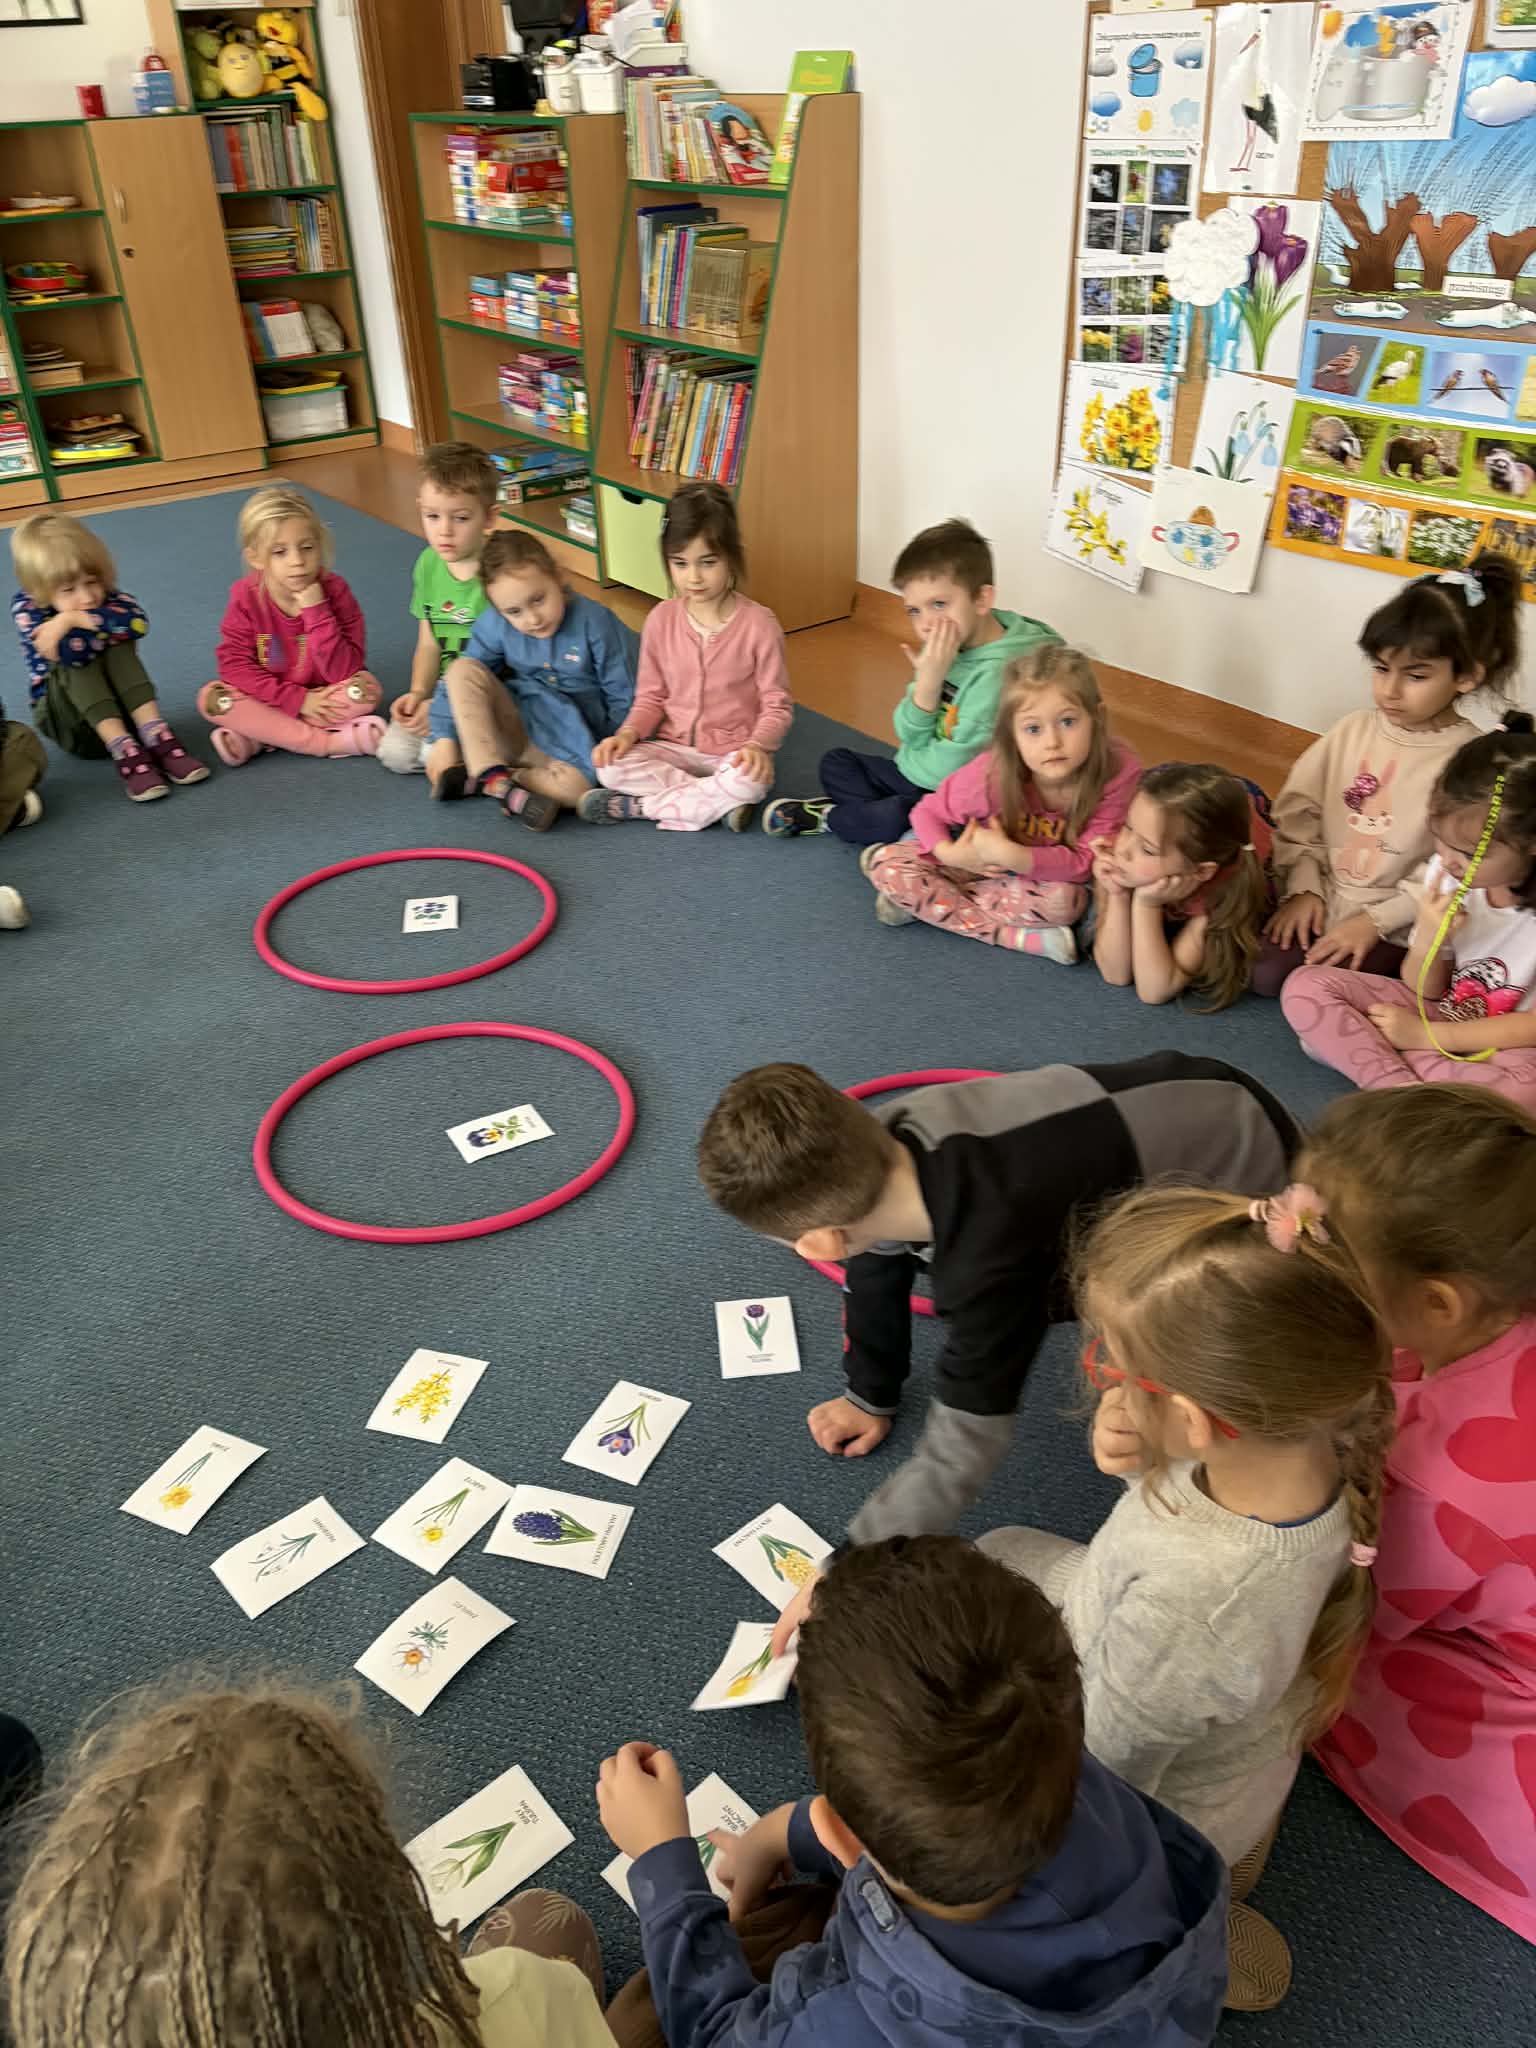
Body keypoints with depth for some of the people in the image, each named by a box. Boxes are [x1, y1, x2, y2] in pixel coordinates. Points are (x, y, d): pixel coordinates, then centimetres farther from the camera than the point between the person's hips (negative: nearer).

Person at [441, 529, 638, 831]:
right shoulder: (494, 625, -9)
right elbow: (458, 681, -1)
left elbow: (622, 697, -11)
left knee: (574, 788, -35)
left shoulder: (594, 623, -18)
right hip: (517, 727, 3)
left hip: (573, 741, -3)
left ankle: (475, 780, -17)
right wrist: (444, 740, -6)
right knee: (462, 670, -19)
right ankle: (492, 775, -25)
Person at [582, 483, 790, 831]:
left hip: (732, 752, -3)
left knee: (750, 781, -38)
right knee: (611, 768, -25)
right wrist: (629, 733, -12)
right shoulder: (662, 619, -1)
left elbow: (776, 704, -6)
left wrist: (757, 745, -26)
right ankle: (721, 802, -19)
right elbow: (651, 696, 8)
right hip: (674, 748, 3)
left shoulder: (758, 623, -10)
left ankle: (637, 805, -19)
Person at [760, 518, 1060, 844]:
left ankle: (827, 816, -1)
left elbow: (949, 769, -23)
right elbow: (910, 735, -2)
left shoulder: (1000, 671, -27)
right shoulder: (951, 643, -4)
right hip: (912, 774, 9)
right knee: (835, 763, 15)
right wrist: (928, 680, -18)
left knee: (893, 819, -31)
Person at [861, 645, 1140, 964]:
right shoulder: (992, 773, -30)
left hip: (1047, 875, 0)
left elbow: (1085, 863, -26)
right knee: (888, 866, -19)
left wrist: (1010, 854, -39)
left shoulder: (1119, 772, -32)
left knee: (1063, 901, -36)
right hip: (983, 864, 1)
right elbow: (927, 812, -11)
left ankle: (927, 901, -18)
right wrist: (950, 853, -31)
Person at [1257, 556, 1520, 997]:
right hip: (1322, 898, 4)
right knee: (1263, 974, -13)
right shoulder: (1354, 730, 0)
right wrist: (1303, 887, -7)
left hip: (1395, 924, -4)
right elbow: (1298, 810, 3)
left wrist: (1375, 921, -18)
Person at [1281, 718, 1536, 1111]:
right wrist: (1427, 939, -21)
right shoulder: (1449, 872, -7)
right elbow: (1427, 992, 1)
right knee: (1305, 988, -12)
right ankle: (1399, 1087, -28)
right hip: (1444, 1013, 6)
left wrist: (1424, 1035, -16)